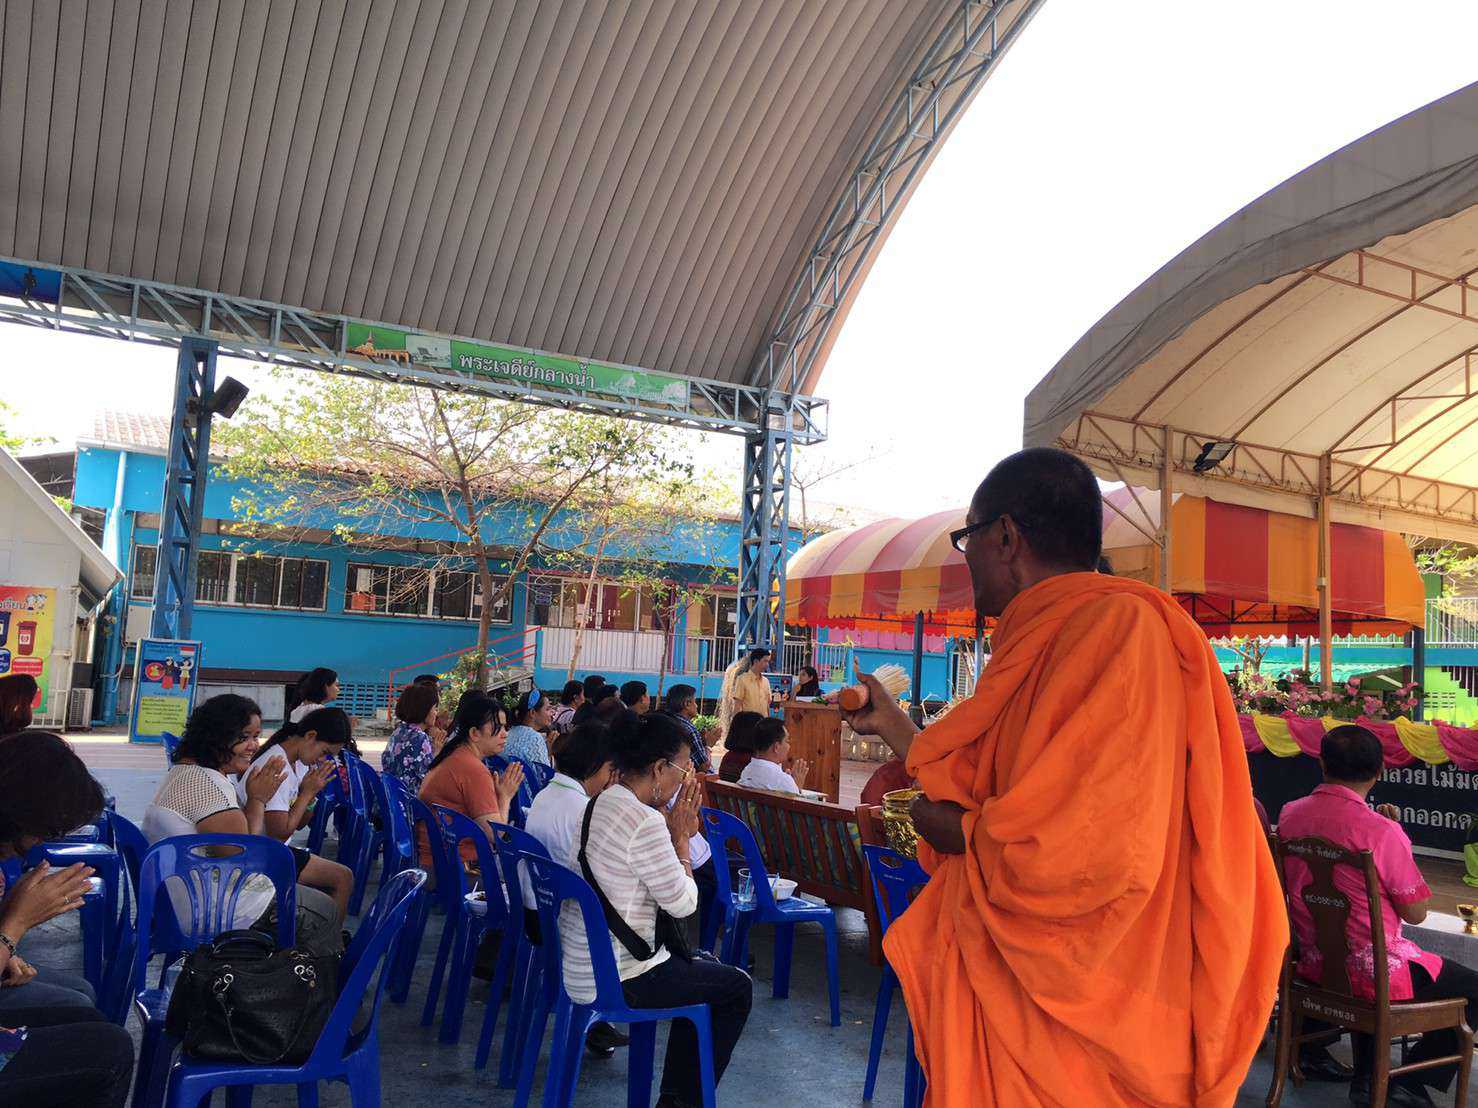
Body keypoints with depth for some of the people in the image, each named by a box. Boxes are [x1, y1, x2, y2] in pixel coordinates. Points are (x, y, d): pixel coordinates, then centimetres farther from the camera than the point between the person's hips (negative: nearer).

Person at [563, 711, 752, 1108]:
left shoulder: (600, 803, 4)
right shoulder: (644, 822, -25)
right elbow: (683, 904, -16)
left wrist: (673, 832, 2)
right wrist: (681, 838, -7)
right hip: (616, 979, -9)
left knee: (701, 968, 28)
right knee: (737, 988, 10)